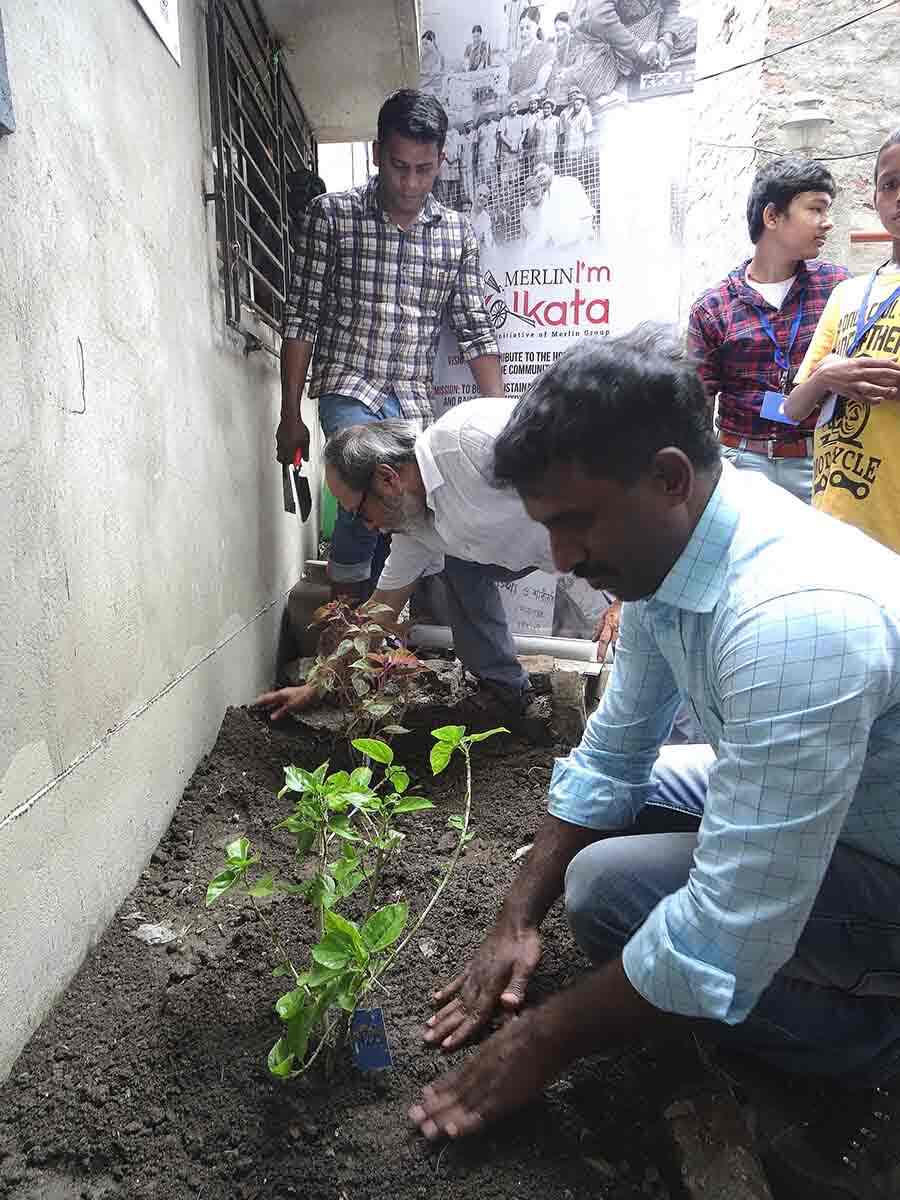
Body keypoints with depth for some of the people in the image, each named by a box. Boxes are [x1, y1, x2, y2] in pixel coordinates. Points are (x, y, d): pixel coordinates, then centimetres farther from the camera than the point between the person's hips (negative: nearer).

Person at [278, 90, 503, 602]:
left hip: (414, 400, 4)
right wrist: (291, 416, -4)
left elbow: (476, 332, 7)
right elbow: (302, 319, -1)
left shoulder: (458, 233, 7)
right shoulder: (332, 214, -1)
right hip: (350, 388, -3)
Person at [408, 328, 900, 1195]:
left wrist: (544, 1044, -19)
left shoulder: (794, 618, -37)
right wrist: (518, 921, 0)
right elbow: (608, 756, 2)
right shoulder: (657, 550, -8)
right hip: (822, 799, 8)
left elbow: (727, 936, -34)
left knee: (610, 891, -21)